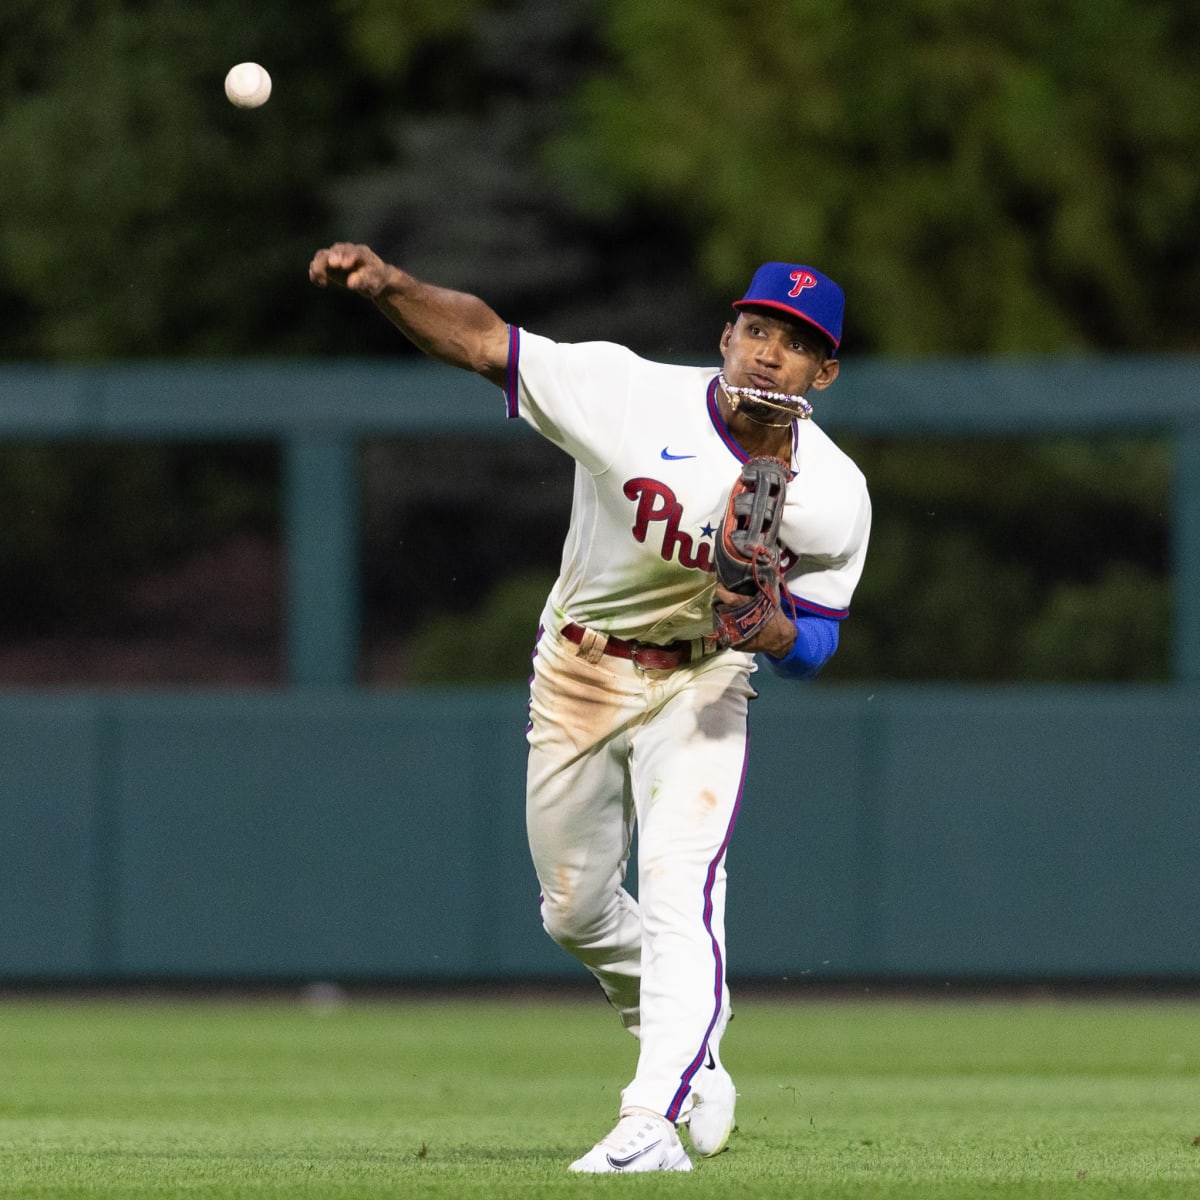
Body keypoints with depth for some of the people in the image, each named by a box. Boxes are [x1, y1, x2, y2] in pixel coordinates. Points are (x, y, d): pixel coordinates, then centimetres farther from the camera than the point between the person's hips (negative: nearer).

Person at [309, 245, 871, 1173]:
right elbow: (482, 337, -25)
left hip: (700, 686, -2)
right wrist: (386, 285, -42)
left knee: (680, 893, -22)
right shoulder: (632, 397, -21)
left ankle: (653, 1122, -27)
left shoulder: (835, 496, -14)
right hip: (577, 676, 2)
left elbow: (815, 644, -4)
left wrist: (768, 627, -28)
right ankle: (693, 1051, 38)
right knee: (576, 913, 13)